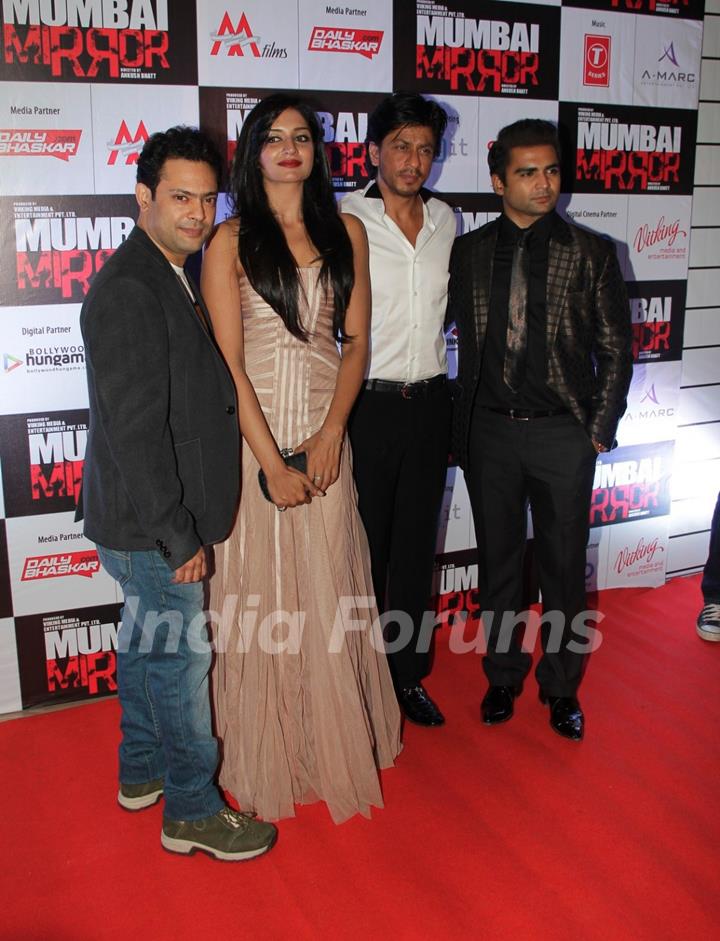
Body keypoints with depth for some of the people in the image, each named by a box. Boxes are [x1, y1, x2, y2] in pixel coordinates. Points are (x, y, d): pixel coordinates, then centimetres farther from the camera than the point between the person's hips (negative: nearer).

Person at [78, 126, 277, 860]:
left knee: (146, 644, 22)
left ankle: (142, 771, 41)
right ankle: (192, 811, 21)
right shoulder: (127, 289, -21)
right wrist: (178, 535, -21)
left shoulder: (170, 276, 9)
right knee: (181, 659, 3)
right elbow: (133, 426, -25)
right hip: (148, 525, -10)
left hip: (150, 519, 10)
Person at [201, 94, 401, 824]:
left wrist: (330, 434, -6)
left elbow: (356, 339, 6)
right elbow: (227, 362, -9)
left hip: (325, 435, 3)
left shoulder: (345, 232, 8)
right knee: (261, 597, 5)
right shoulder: (230, 241, -3)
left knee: (328, 591, 10)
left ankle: (335, 742, 29)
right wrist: (272, 461, -13)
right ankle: (268, 755, 24)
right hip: (251, 436, -3)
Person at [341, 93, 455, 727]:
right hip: (368, 405, -4)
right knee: (364, 550, 6)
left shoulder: (446, 221, 8)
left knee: (417, 547, 13)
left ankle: (408, 674, 28)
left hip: (430, 403, 5)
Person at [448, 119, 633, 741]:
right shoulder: (469, 251, 4)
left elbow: (616, 350, 2)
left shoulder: (591, 254, -1)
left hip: (563, 433, -1)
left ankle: (561, 687, 26)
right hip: (489, 431, 2)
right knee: (498, 562, 13)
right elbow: (463, 334, 7)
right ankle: (503, 677, 31)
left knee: (565, 567, 8)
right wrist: (463, 427, 0)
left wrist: (599, 430, -3)